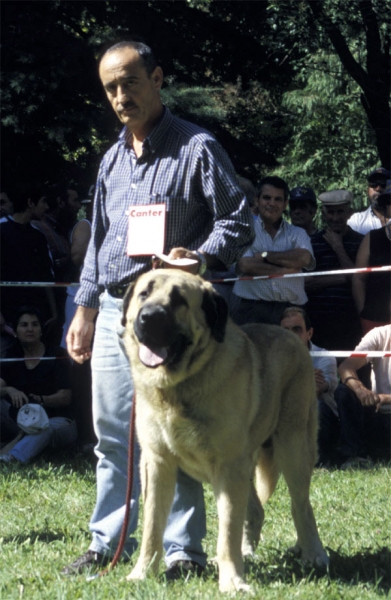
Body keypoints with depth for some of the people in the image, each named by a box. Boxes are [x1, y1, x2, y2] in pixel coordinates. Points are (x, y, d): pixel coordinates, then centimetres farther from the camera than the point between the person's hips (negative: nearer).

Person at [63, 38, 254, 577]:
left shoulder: (197, 148, -4)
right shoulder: (113, 160, 17)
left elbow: (238, 221, -7)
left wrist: (202, 258, -24)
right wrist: (84, 310, 19)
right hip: (113, 310, 6)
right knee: (112, 435, 9)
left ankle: (183, 550, 2)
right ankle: (108, 544, 18)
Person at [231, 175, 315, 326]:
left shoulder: (297, 233, 17)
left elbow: (305, 258, -4)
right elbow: (245, 265, -6)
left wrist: (265, 256, -2)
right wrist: (285, 269, -3)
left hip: (290, 311, 2)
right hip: (251, 309, -2)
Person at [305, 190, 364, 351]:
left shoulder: (360, 242, 6)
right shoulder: (311, 242, 8)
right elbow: (305, 282, -2)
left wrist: (338, 248, -4)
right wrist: (340, 278, -8)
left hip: (350, 321, -1)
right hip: (318, 319, 1)